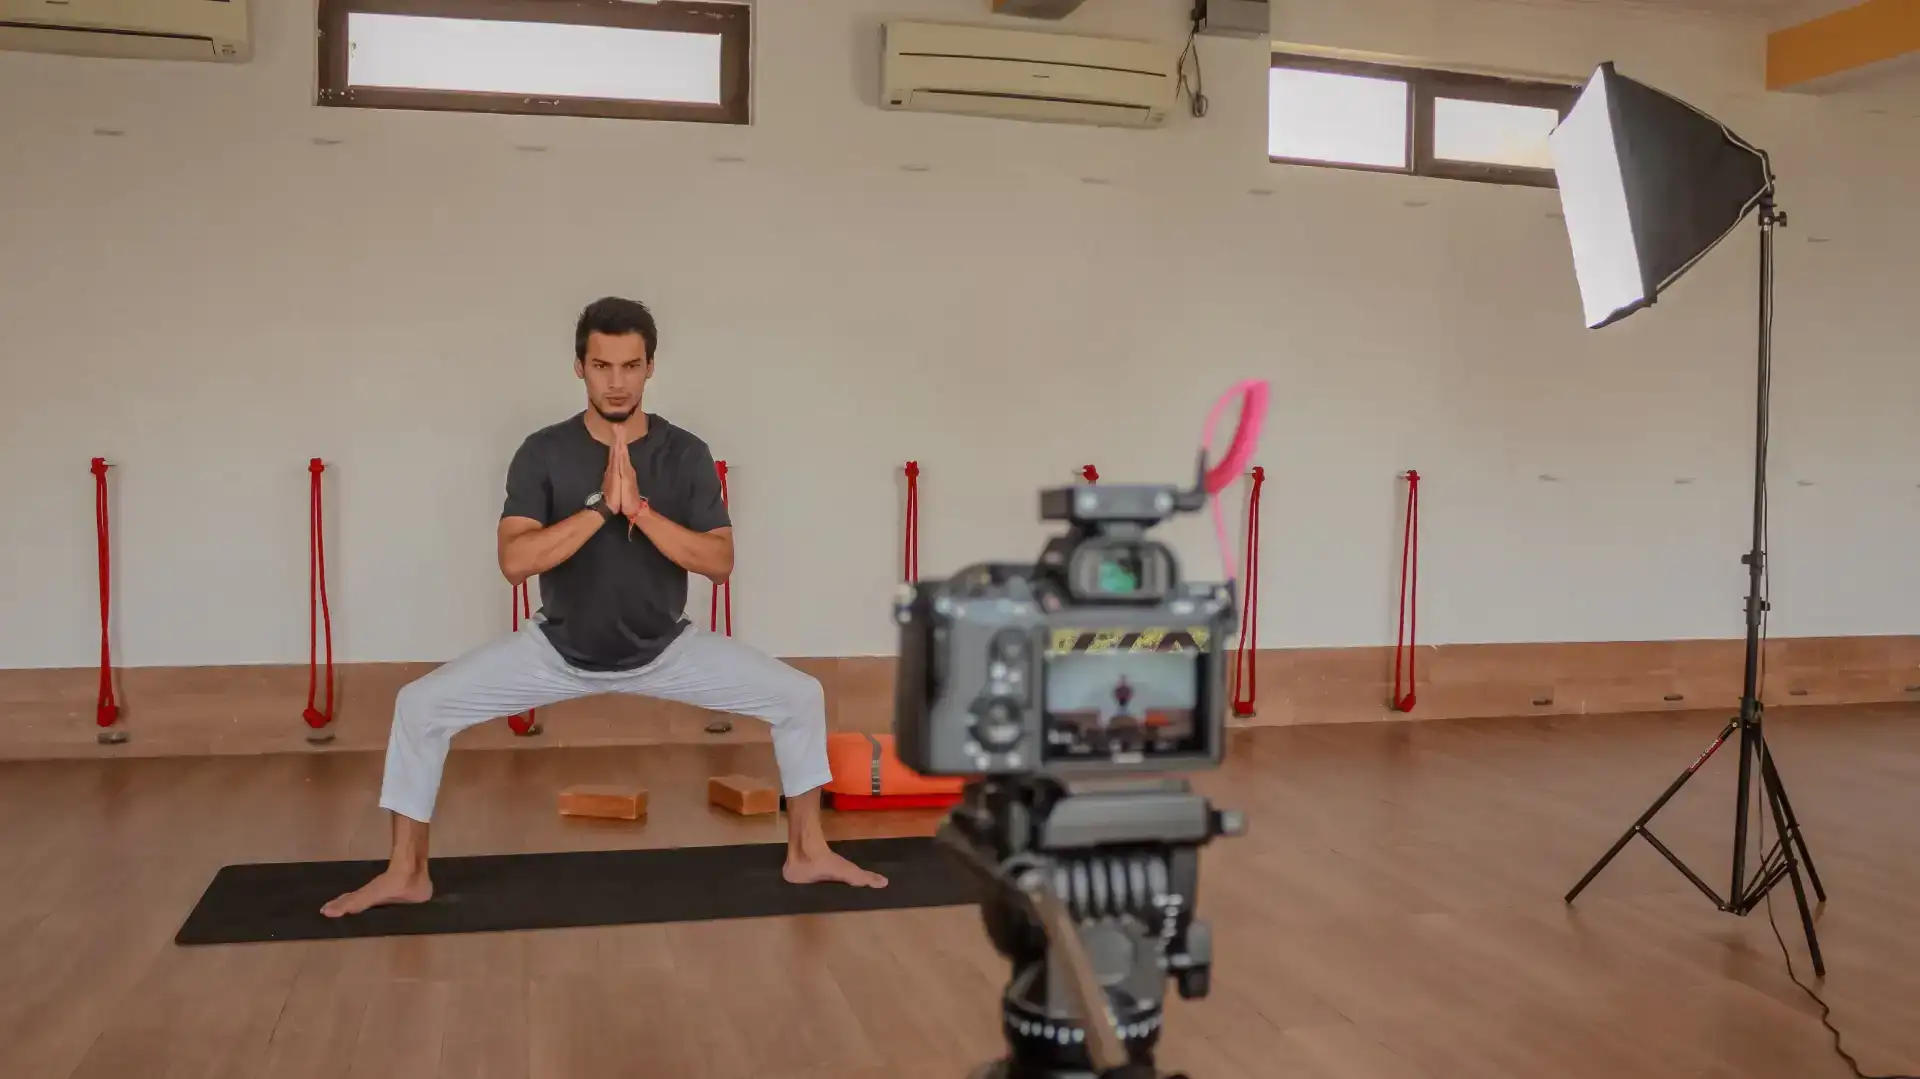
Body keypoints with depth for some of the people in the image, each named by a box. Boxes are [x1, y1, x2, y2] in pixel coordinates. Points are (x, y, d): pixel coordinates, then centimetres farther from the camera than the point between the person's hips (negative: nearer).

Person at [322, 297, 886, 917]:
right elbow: (515, 561, -25)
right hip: (560, 648, 0)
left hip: (665, 649, 1)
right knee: (421, 707, -14)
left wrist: (640, 508, -31)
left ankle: (808, 853, 8)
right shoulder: (544, 453, -14)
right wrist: (601, 506, -33)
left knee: (800, 697, -10)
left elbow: (719, 563, -19)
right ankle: (406, 872, 3)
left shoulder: (685, 454, -13)